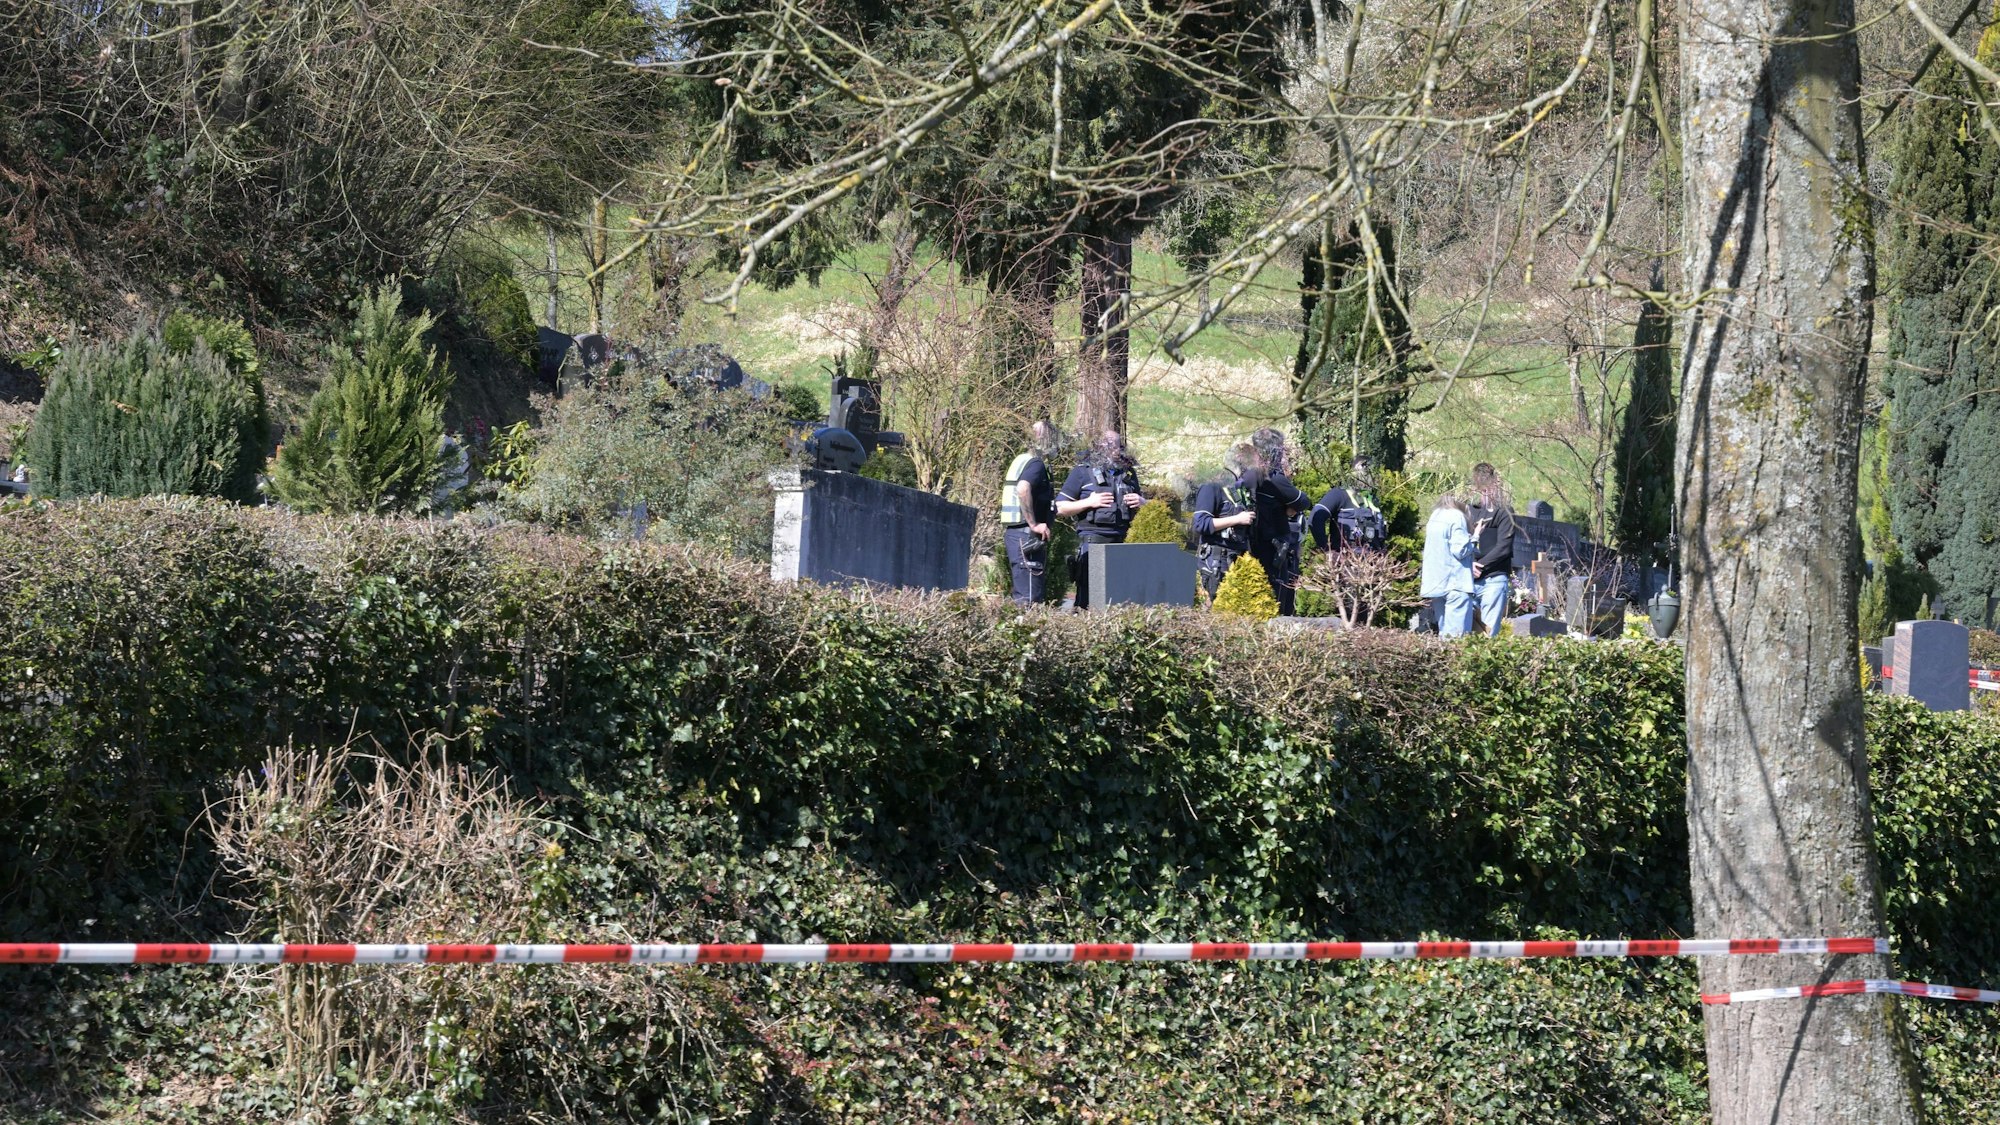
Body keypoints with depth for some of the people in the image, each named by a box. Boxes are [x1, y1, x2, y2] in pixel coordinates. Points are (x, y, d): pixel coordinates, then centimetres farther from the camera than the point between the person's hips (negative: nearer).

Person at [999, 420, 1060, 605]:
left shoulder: (1021, 461, 16)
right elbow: (1023, 489, -31)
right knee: (1029, 596, -10)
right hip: (1027, 535, -10)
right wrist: (1034, 524, -25)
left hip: (1014, 532, 10)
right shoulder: (1036, 464, -13)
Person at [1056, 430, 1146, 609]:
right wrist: (1089, 502, -11)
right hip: (1092, 540, -4)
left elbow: (1144, 503, 31)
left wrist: (1140, 501, 7)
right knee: (1088, 595, -8)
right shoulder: (1082, 472, 5)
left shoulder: (1128, 472, 18)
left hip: (1122, 541, 4)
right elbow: (1060, 508, 2)